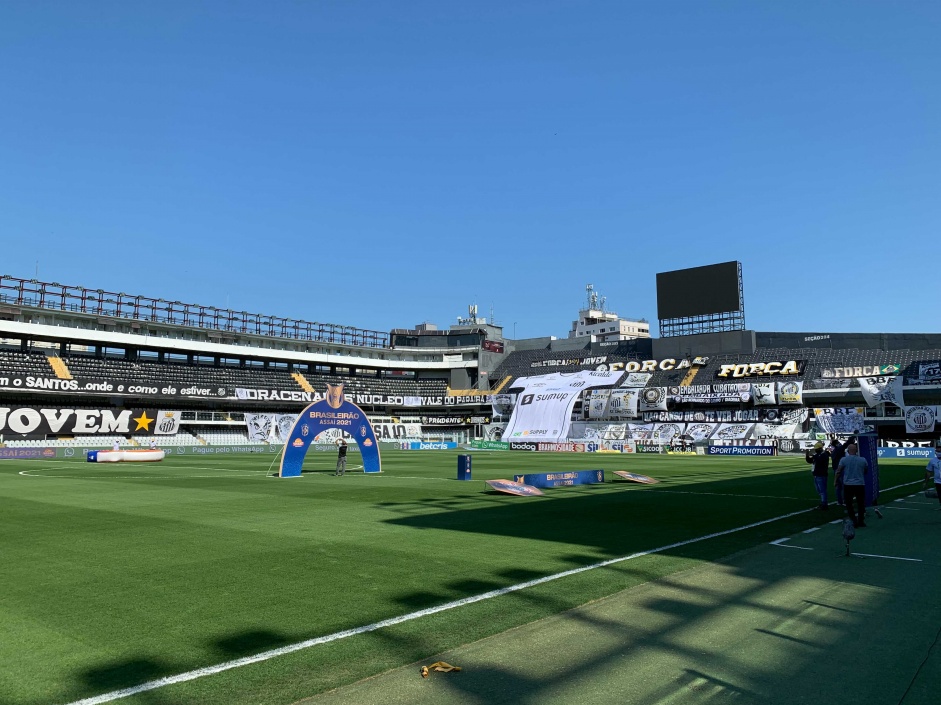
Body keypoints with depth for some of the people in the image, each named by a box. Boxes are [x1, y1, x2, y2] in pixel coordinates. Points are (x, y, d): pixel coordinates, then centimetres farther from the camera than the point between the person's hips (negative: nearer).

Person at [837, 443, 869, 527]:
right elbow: (866, 472, 14)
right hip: (860, 485, 2)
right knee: (861, 504, 14)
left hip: (848, 485, -2)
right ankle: (861, 521, 20)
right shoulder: (863, 460, 0)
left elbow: (838, 471, -5)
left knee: (849, 504, 8)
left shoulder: (844, 460, -7)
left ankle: (854, 520, 0)